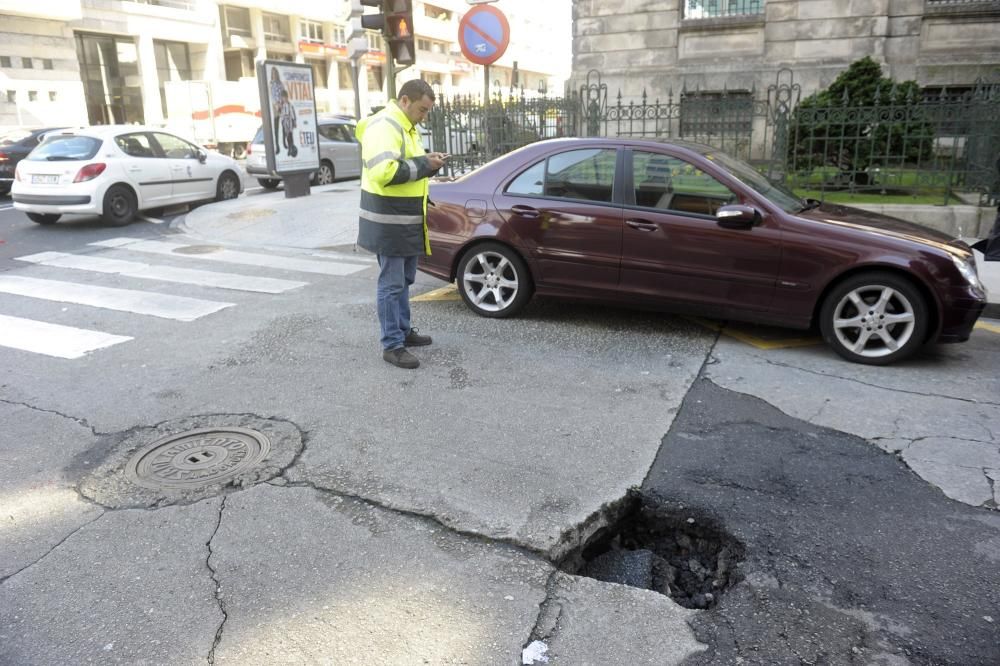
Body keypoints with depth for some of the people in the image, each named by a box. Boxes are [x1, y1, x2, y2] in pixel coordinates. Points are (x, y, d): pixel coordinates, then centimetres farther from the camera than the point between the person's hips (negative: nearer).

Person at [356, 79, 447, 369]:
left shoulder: (405, 127, 14)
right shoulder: (383, 126, -18)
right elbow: (383, 172, -30)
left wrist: (428, 162, 4)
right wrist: (423, 165, -22)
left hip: (407, 220, 10)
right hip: (389, 222, -10)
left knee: (404, 280, 19)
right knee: (391, 284, -4)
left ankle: (403, 330, 33)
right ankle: (392, 345, 4)